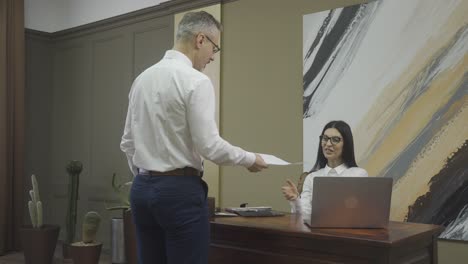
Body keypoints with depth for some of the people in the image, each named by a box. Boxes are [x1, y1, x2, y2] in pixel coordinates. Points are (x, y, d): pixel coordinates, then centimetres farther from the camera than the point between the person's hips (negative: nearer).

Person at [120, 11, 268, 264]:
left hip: (142, 188, 8)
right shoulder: (196, 81, -14)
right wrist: (250, 159, -3)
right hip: (180, 191, -8)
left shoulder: (142, 78, 10)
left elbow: (128, 143, 13)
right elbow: (208, 145, -18)